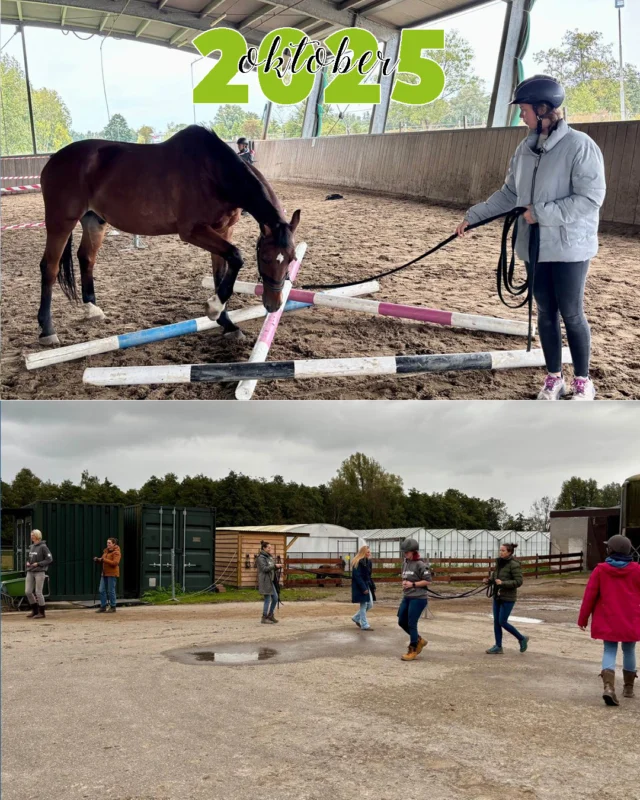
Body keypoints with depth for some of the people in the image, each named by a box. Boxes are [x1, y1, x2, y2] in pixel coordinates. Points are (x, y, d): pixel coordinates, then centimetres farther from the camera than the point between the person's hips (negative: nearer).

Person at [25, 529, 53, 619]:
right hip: (30, 572, 7)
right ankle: (34, 610, 19)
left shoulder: (43, 547, -8)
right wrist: (27, 562, 4)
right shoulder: (31, 547, 12)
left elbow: (49, 559, -11)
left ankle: (42, 613, 8)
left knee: (38, 592, -4)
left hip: (39, 572, -7)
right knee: (28, 592, 3)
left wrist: (38, 564, -17)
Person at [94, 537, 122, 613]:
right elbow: (103, 561, 21)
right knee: (102, 590, 4)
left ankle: (113, 607, 6)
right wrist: (97, 560, -1)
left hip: (112, 574, -8)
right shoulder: (106, 551, 15)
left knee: (111, 591, -4)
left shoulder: (116, 552, -9)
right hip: (104, 573, 8)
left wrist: (104, 559, -23)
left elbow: (115, 563, -21)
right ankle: (103, 607, 11)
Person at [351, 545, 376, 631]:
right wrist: (363, 588, -22)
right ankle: (364, 625, 7)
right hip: (360, 587, -9)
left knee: (370, 605, 11)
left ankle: (356, 618, 27)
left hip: (367, 586, 9)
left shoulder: (368, 562, 11)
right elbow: (357, 576, -20)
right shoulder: (358, 563, -15)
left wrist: (373, 586, 11)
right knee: (363, 605, -2)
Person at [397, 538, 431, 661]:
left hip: (418, 598, -8)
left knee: (411, 624, -4)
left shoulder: (420, 564, -14)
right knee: (402, 622, 11)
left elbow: (428, 581, -14)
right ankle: (419, 640, 30)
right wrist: (404, 583, 1)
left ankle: (412, 651, 10)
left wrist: (413, 584, -17)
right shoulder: (405, 563, 9)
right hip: (407, 597, 8)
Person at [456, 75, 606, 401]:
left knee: (571, 314, 1)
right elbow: (509, 194, 15)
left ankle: (583, 381, 17)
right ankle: (554, 378, 24)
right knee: (546, 313, 12)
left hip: (569, 246, -6)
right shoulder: (525, 149, 6)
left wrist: (542, 213, -20)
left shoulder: (579, 145, -15)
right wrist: (472, 216, 11)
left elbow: (591, 197, -19)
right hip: (535, 245, 6)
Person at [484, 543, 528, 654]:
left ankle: (522, 639, 14)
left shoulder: (514, 565, -15)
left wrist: (503, 583, -26)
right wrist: (489, 580, -2)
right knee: (496, 622, 7)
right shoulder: (499, 563, 7)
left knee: (502, 622, -5)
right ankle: (498, 647, 14)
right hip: (497, 596, 7)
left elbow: (518, 582, -19)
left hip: (508, 598, -7)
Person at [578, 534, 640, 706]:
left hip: (607, 621, -1)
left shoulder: (600, 570, -7)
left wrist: (583, 618, 2)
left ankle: (608, 687, -18)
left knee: (609, 651, 3)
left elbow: (589, 595, -6)